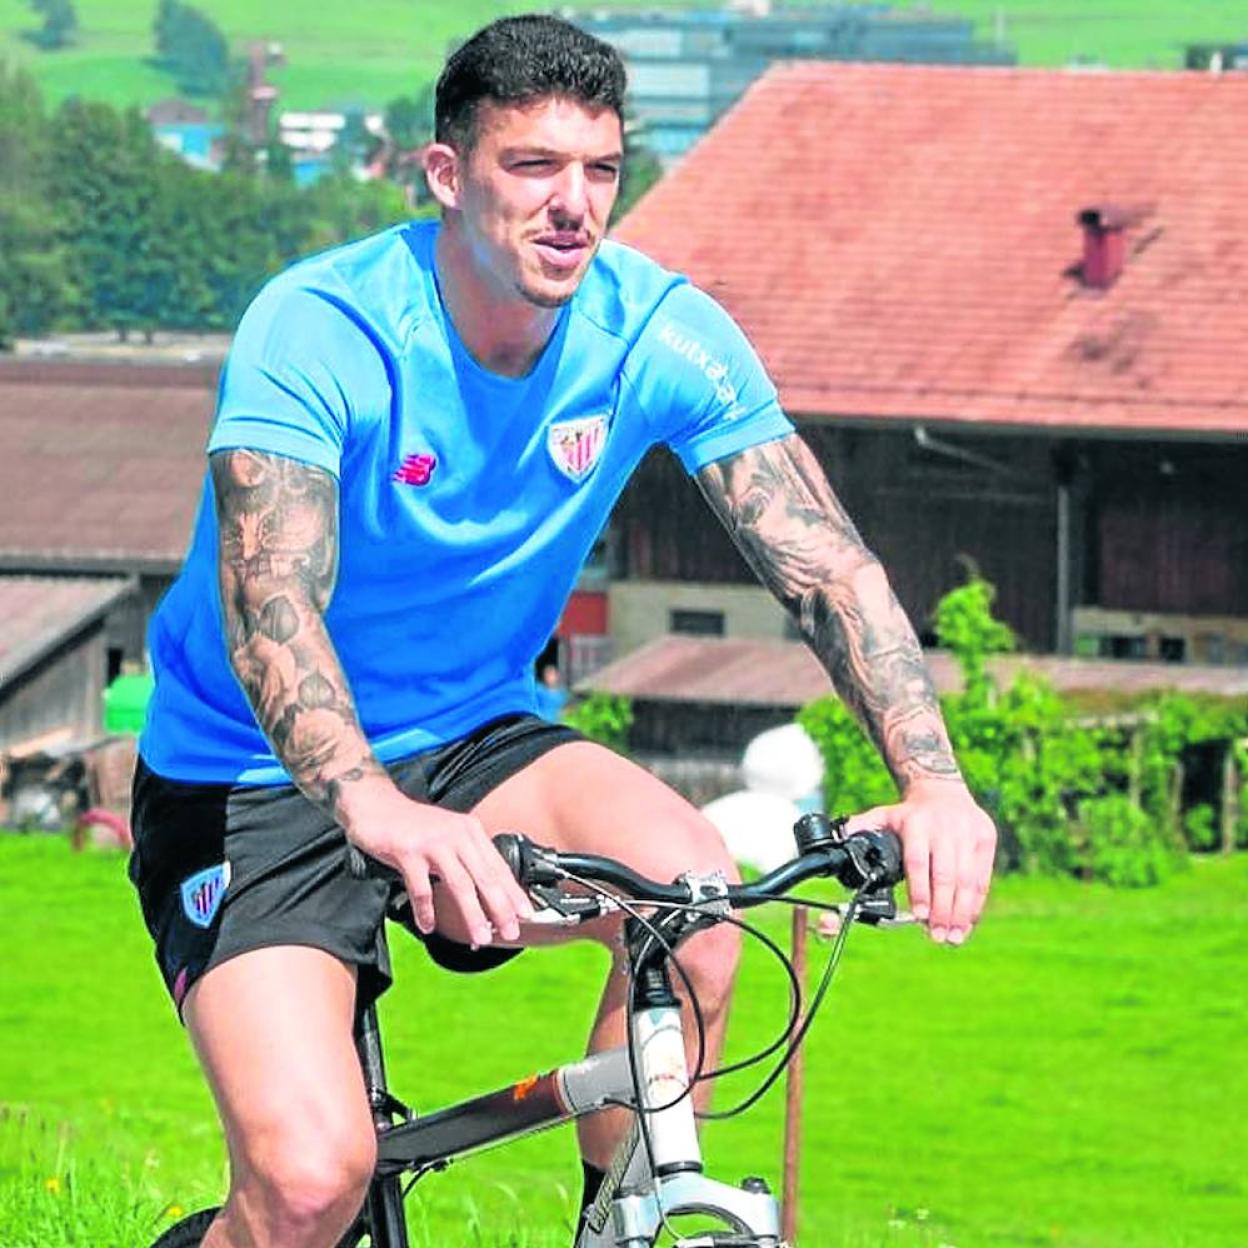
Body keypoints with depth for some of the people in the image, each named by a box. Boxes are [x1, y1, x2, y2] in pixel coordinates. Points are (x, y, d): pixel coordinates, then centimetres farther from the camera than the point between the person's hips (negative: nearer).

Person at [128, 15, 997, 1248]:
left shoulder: (660, 334, -11)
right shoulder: (317, 331, -23)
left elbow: (823, 560, -14)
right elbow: (267, 598, -37)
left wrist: (931, 777, -32)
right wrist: (372, 804, -56)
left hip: (471, 740, 4)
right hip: (254, 780, -4)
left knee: (691, 883, -28)